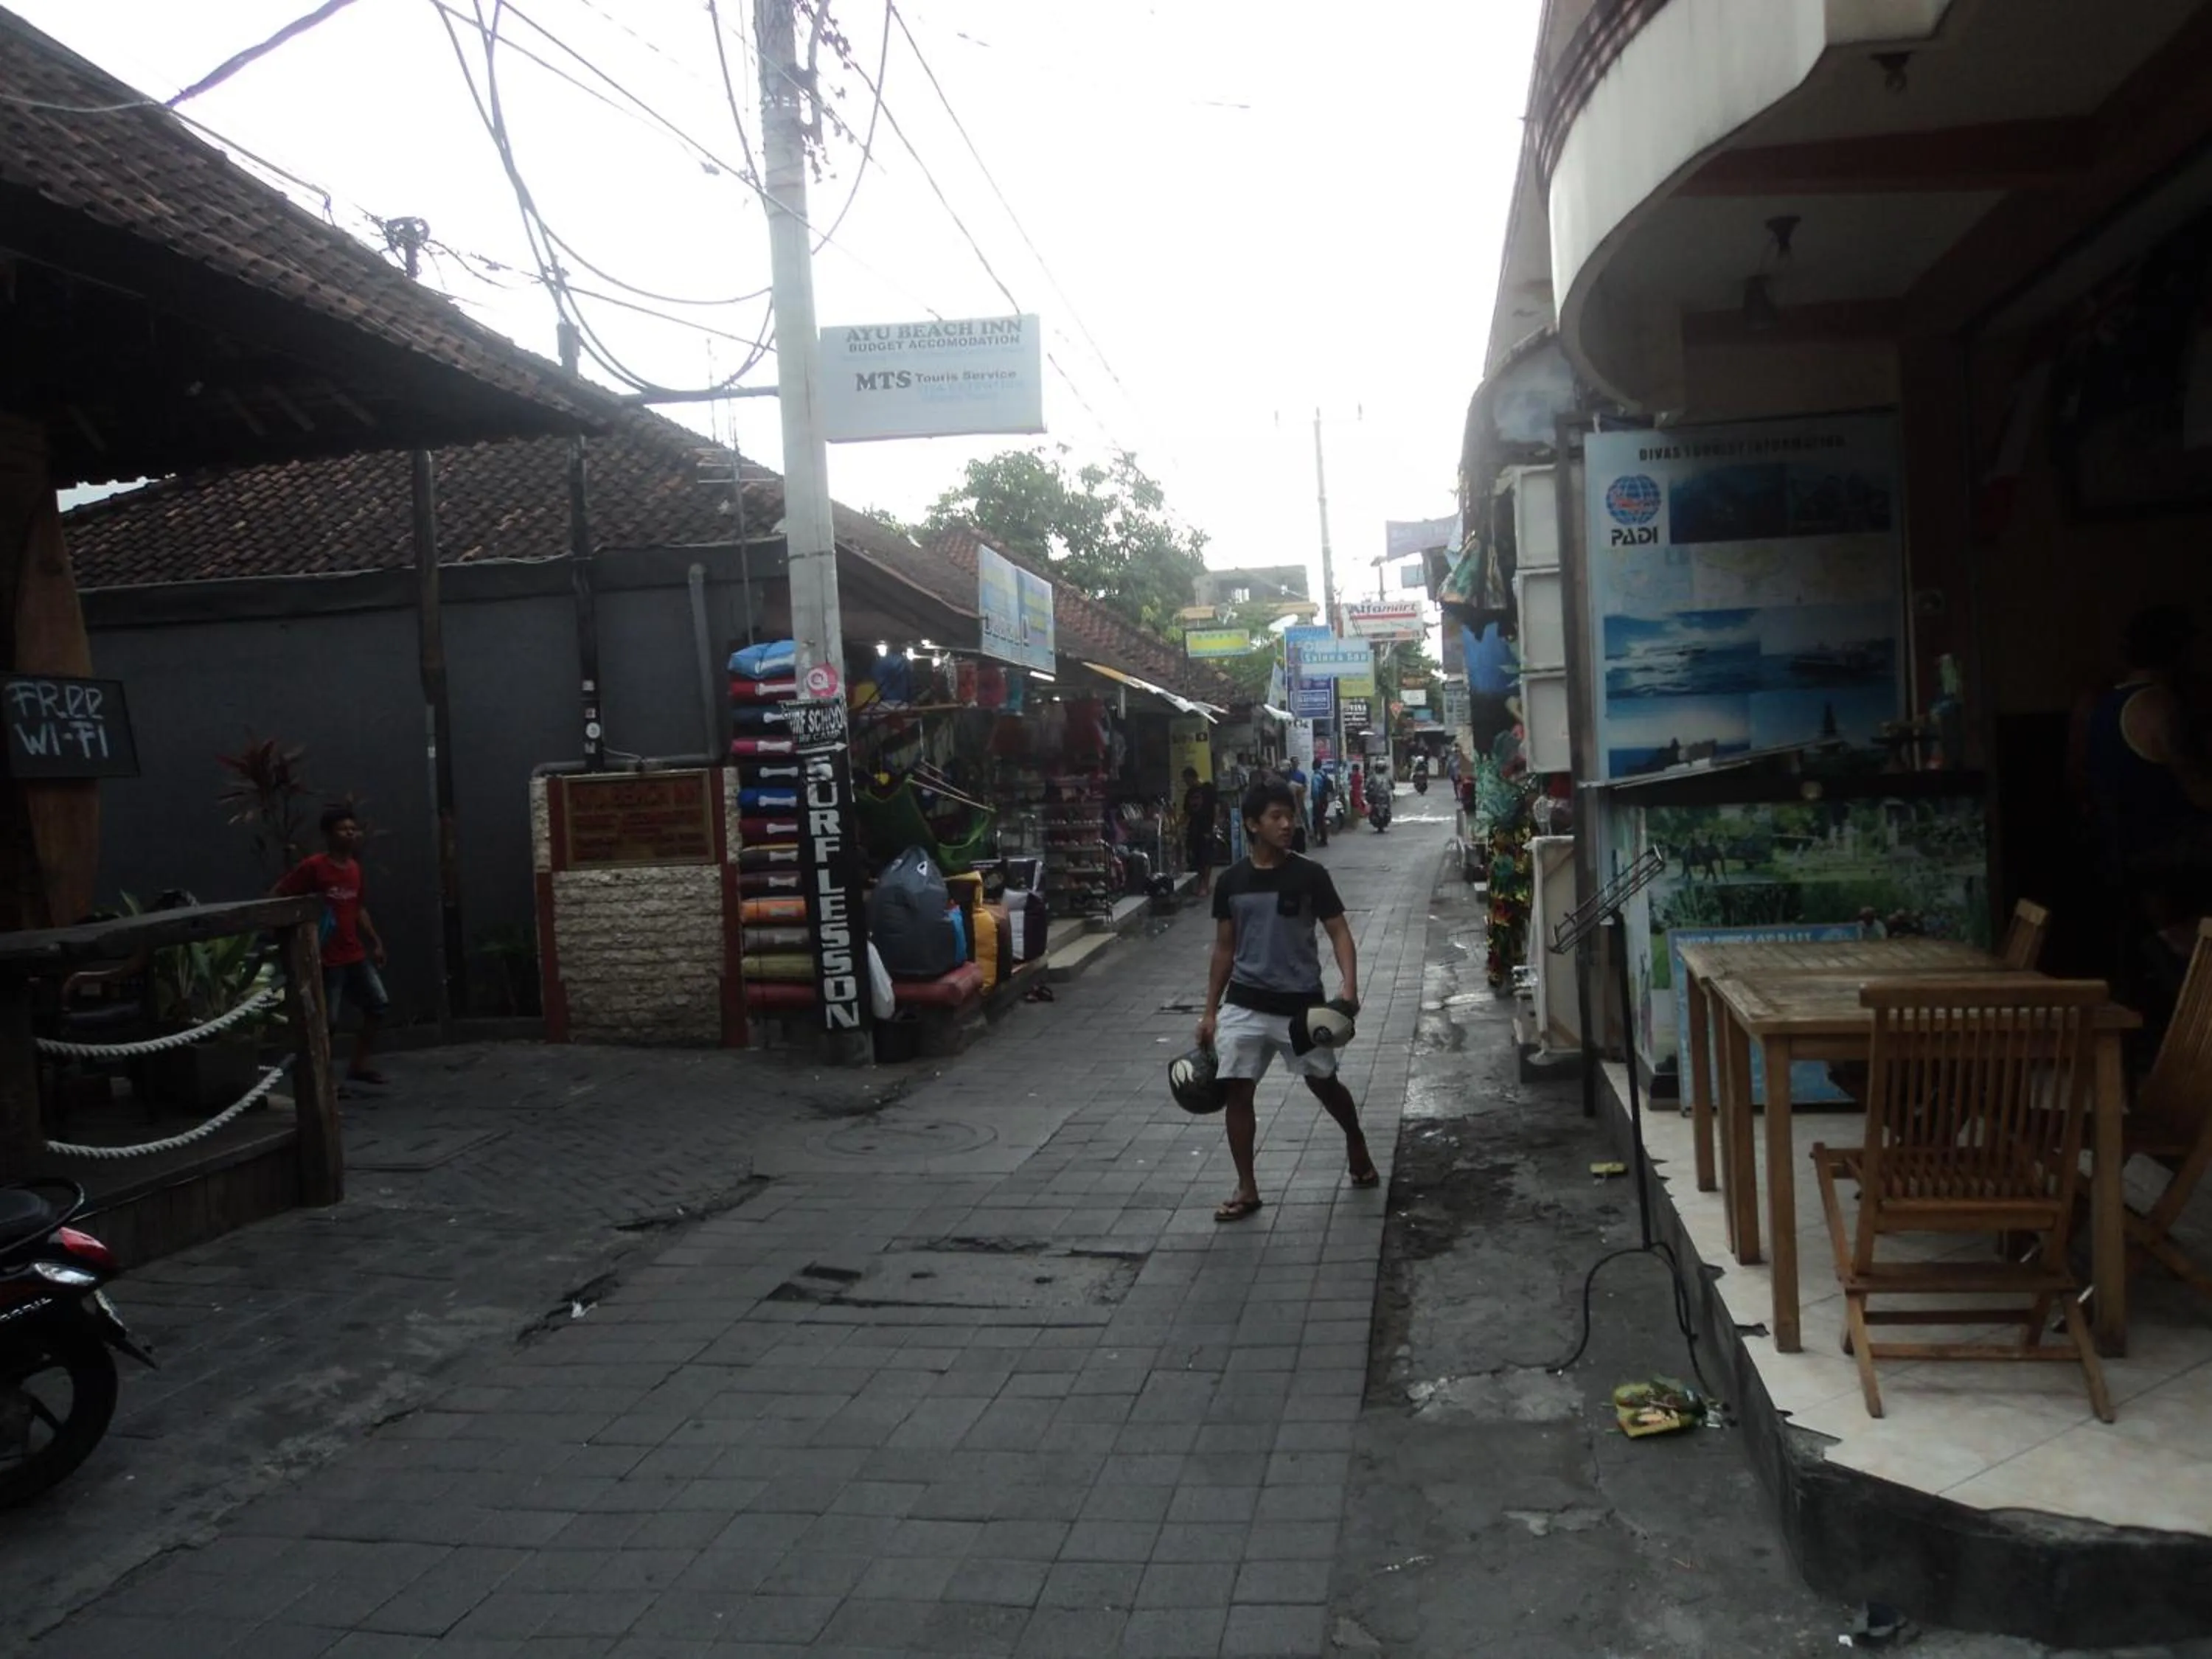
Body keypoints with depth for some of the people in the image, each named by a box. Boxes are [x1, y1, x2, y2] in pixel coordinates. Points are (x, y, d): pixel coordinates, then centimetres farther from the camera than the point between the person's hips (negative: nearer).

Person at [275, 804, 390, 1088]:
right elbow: (278, 898, -12)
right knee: (326, 1021, -4)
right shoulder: (312, 867, -14)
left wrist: (375, 941, 19)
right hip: (326, 958, -8)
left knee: (378, 1005, 9)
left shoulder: (354, 868, 10)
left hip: (355, 954, 8)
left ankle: (359, 1065, 20)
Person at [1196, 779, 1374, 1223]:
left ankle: (1356, 1143, 42)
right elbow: (1224, 948, 8)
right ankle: (1246, 1188, 11)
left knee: (1325, 1084, 12)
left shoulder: (1310, 875, -6)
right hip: (1244, 1004, 2)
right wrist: (1210, 1011, 8)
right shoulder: (1231, 881, 1)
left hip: (1301, 1003, -2)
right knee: (1238, 1091, -2)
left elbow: (1339, 932, -6)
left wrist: (1349, 985, -23)